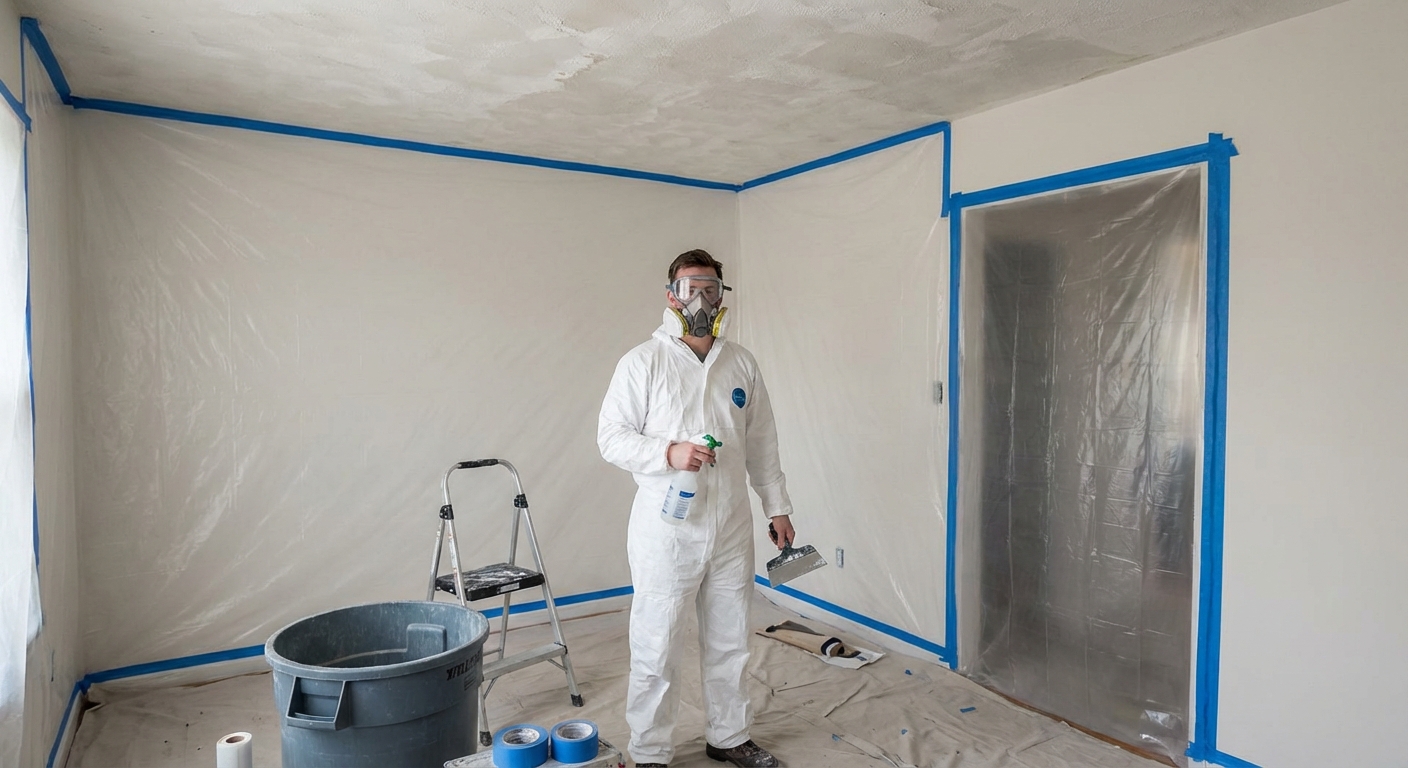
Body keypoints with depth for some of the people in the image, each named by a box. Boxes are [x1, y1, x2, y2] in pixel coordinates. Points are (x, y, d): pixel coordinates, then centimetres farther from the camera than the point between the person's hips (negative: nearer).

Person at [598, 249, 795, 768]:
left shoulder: (741, 363, 8)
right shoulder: (643, 362, -6)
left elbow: (762, 443, 13)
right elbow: (611, 436, -9)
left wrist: (777, 507, 13)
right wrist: (669, 452, -24)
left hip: (732, 530, 5)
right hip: (666, 532, -4)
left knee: (729, 641, 18)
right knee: (656, 648, 4)